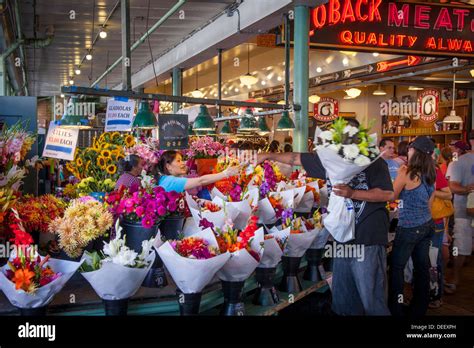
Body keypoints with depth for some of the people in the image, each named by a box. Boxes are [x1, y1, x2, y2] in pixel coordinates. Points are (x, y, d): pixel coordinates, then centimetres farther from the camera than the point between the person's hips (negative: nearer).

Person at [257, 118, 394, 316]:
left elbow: (388, 194, -16)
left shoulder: (372, 161, -8)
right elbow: (298, 159, 17)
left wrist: (352, 193, -23)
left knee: (371, 298, 0)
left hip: (368, 239, -6)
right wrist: (269, 156, 17)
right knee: (342, 299, 15)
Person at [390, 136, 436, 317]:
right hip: (427, 225, 7)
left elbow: (392, 196, -7)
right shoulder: (430, 174, 5)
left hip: (409, 227, -7)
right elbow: (429, 203, 13)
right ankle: (420, 308, 24)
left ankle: (395, 309, 10)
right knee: (422, 267, 13)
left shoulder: (406, 171, -16)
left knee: (397, 267, 6)